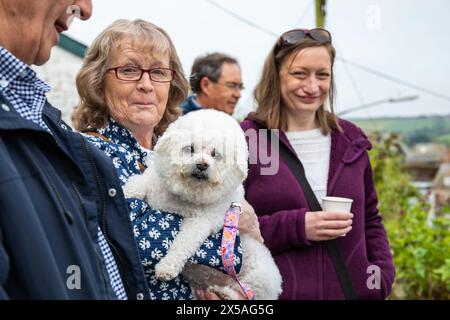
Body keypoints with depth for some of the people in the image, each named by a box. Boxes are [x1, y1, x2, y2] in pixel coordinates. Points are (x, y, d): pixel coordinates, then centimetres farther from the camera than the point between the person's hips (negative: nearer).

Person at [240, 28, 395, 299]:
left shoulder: (350, 140, 7)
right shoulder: (246, 140, -7)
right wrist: (296, 227, -20)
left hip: (353, 290, 4)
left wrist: (381, 276, -1)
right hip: (274, 291, -4)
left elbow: (370, 219, 14)